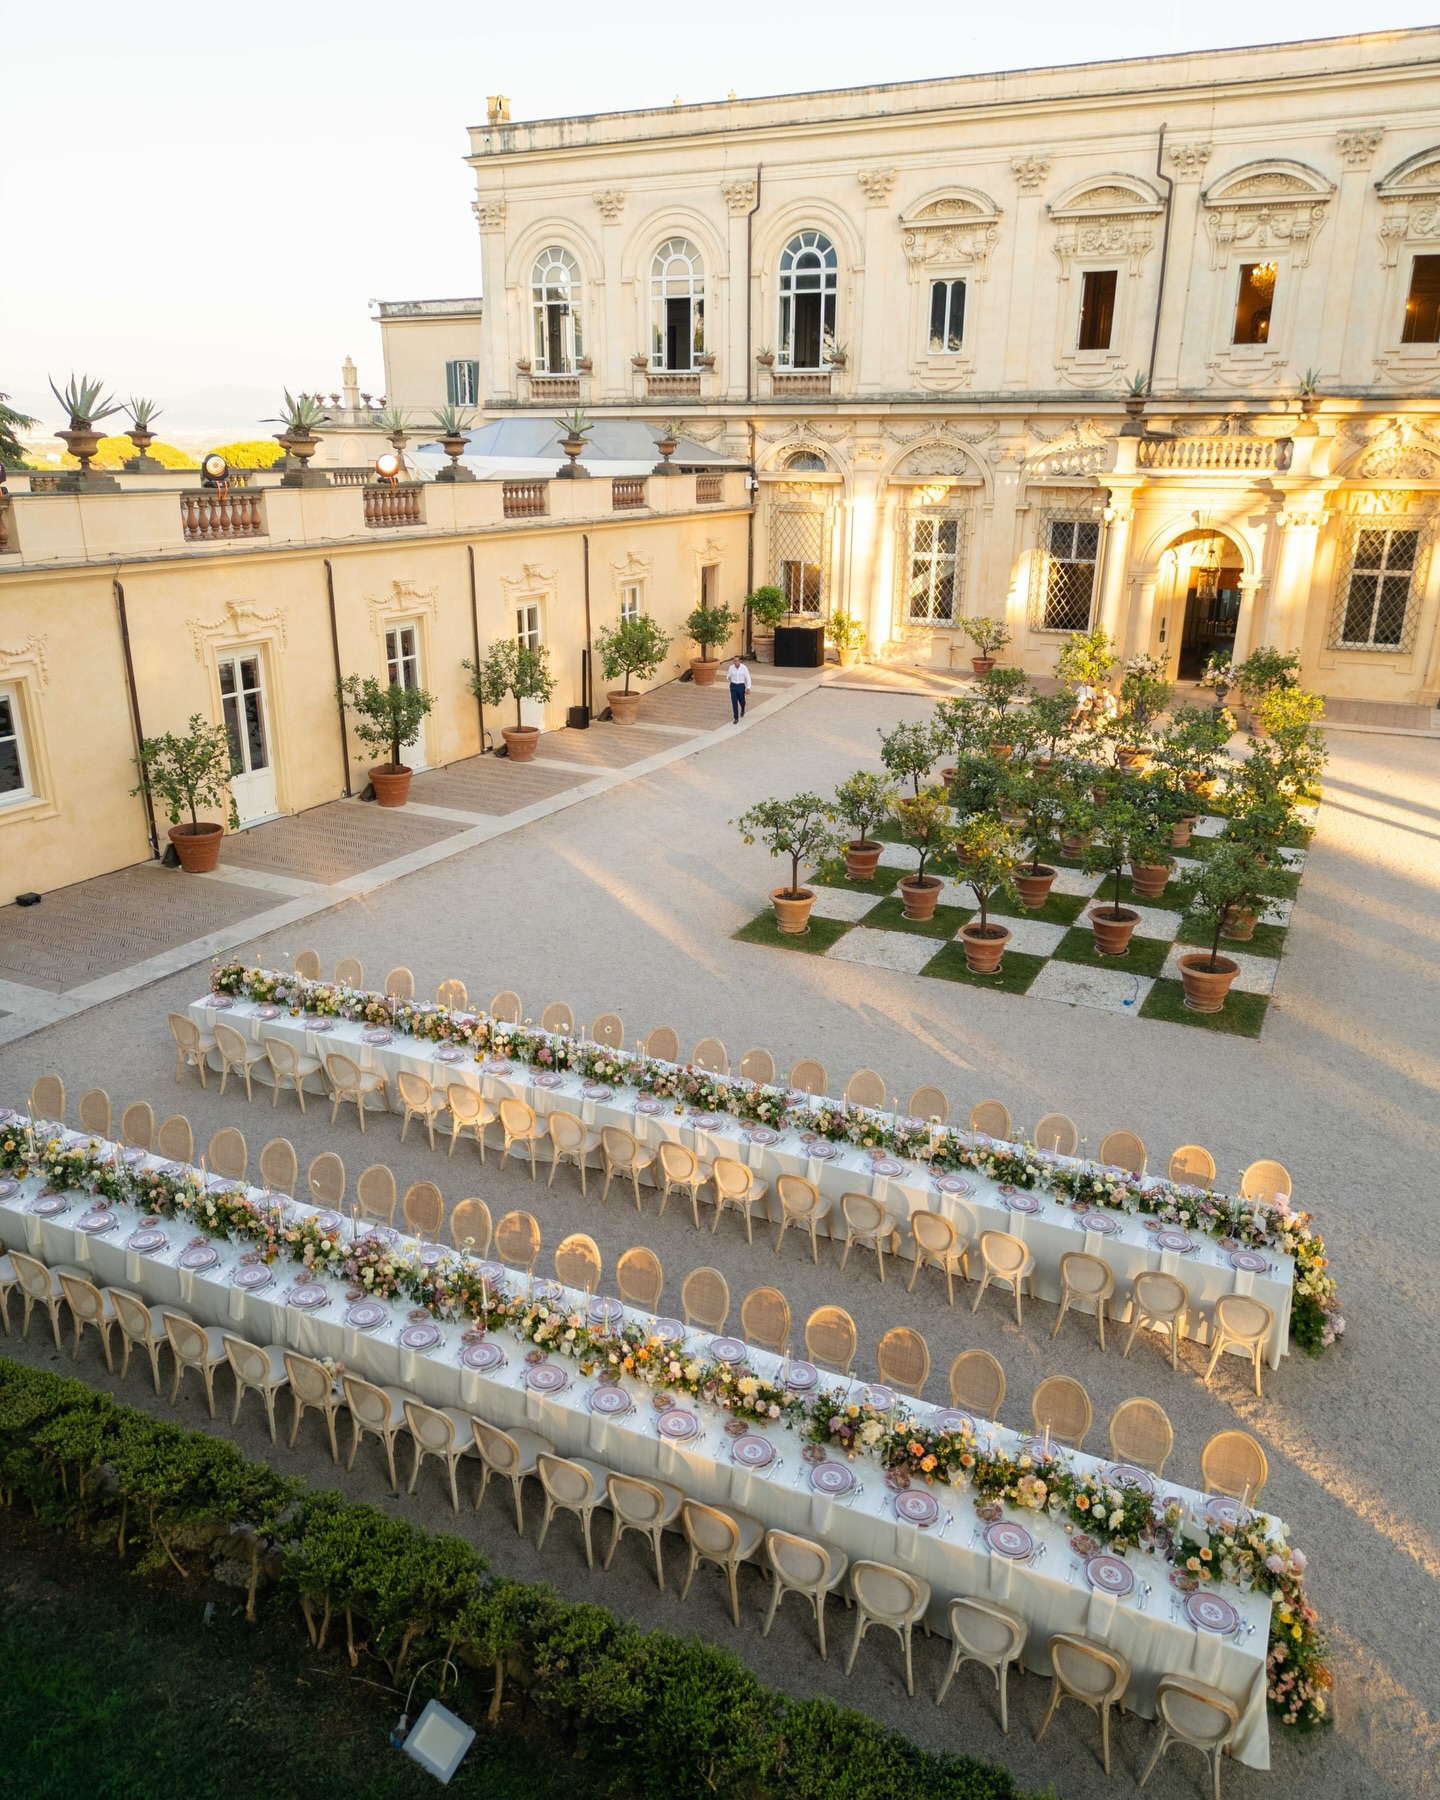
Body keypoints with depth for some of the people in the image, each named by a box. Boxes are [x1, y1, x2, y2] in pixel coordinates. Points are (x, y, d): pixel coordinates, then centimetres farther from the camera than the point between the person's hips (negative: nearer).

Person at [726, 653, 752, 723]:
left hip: (741, 686, -1)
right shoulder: (731, 667, -5)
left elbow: (748, 679, -9)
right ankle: (736, 718, 4)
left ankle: (742, 709, 51)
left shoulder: (744, 668, -13)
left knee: (741, 701, 14)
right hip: (733, 686, 1)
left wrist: (748, 688, -17)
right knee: (734, 702, -4)